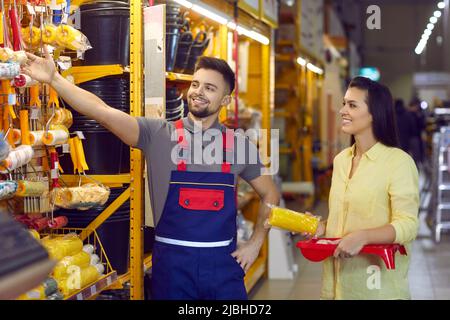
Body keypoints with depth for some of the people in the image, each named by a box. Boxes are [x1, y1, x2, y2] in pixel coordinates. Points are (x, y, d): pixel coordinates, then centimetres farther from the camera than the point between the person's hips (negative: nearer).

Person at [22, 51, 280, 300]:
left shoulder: (239, 145, 4)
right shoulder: (158, 134, -2)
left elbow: (270, 194, 15)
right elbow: (104, 112, -13)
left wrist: (255, 244, 6)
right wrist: (54, 79, -23)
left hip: (223, 262, 1)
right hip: (172, 261, -1)